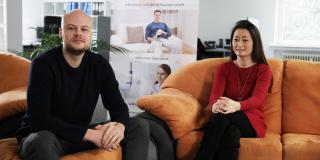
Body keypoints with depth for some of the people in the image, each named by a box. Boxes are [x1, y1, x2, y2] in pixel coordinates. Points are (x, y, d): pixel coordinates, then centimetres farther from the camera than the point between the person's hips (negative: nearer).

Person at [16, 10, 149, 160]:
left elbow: (118, 105, -2)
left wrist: (119, 126, -28)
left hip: (81, 135, 5)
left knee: (138, 125, -5)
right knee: (43, 140, -42)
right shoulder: (43, 64, -17)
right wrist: (90, 134, -31)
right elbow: (39, 120, -26)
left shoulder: (100, 64, -2)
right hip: (39, 138, -5)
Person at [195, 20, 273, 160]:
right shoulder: (224, 68, 10)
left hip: (251, 123, -1)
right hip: (226, 122, 2)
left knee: (222, 116, -35)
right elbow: (215, 95, -7)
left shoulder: (263, 70, 3)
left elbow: (257, 99, -16)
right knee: (231, 134, -38)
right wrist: (215, 105, -36)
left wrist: (236, 106, -41)